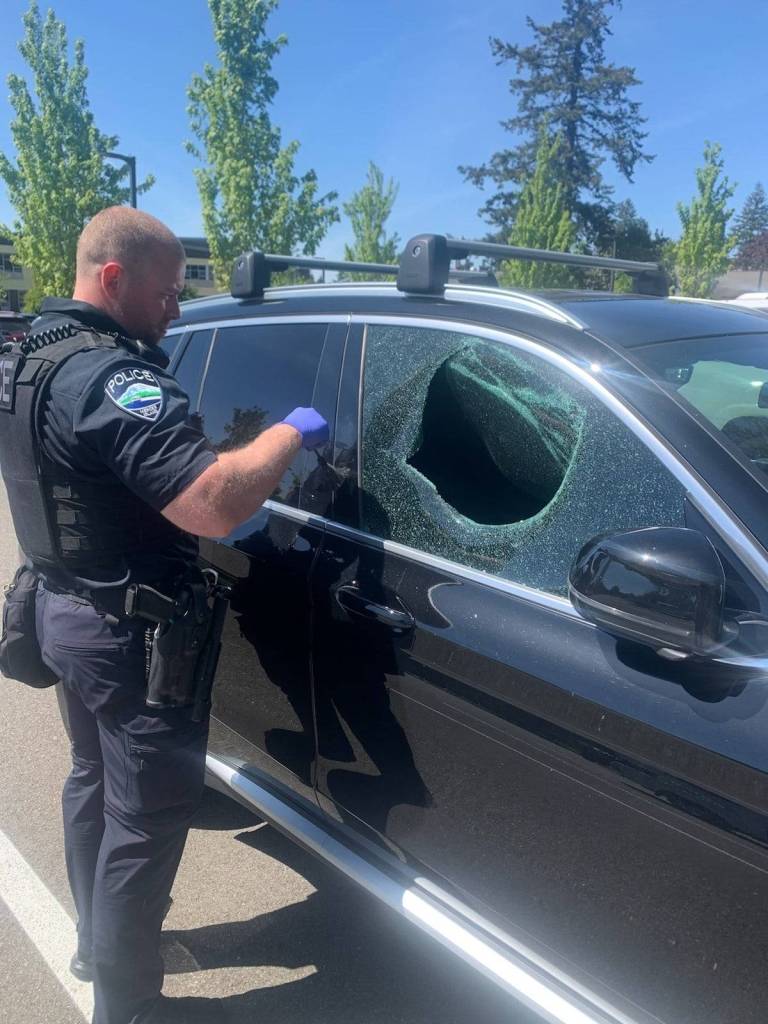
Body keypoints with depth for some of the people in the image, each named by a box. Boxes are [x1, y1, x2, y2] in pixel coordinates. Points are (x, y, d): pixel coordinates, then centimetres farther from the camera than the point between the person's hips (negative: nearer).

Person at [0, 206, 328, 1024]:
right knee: (144, 820, 7)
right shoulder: (112, 379, -26)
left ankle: (96, 941, 48)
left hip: (67, 610, 11)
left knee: (94, 783, 27)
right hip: (131, 634, -10)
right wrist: (289, 433, -21)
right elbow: (214, 507, -37)